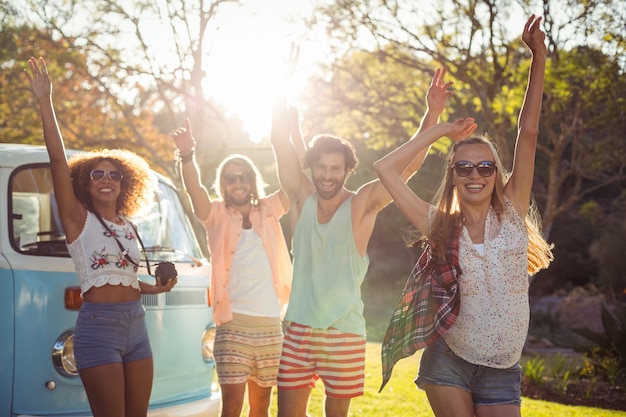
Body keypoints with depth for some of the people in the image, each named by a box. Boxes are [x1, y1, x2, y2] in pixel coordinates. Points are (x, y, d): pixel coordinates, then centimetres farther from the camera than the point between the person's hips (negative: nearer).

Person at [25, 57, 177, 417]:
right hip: (98, 325, -6)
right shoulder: (78, 220, -2)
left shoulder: (127, 226, 15)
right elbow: (58, 159, -12)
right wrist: (45, 102, -18)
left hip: (136, 323, 6)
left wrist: (155, 288, 12)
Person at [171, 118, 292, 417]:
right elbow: (195, 190, -15)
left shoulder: (268, 212, 11)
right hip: (233, 325, -3)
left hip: (271, 325, 3)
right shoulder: (217, 215, 3)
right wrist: (187, 155, -34)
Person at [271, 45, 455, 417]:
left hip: (344, 332, -2)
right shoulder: (303, 198, 3)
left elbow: (410, 164, -10)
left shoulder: (362, 205, -3)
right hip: (299, 330, 2)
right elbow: (281, 139, -3)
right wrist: (286, 82, -10)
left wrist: (432, 115, -21)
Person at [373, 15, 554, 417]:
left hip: (502, 372, 0)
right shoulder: (440, 227, 1)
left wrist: (539, 57, -9)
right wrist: (441, 130, 6)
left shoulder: (512, 212, 0)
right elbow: (386, 168, 1)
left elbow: (528, 134, -5)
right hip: (449, 363, 0)